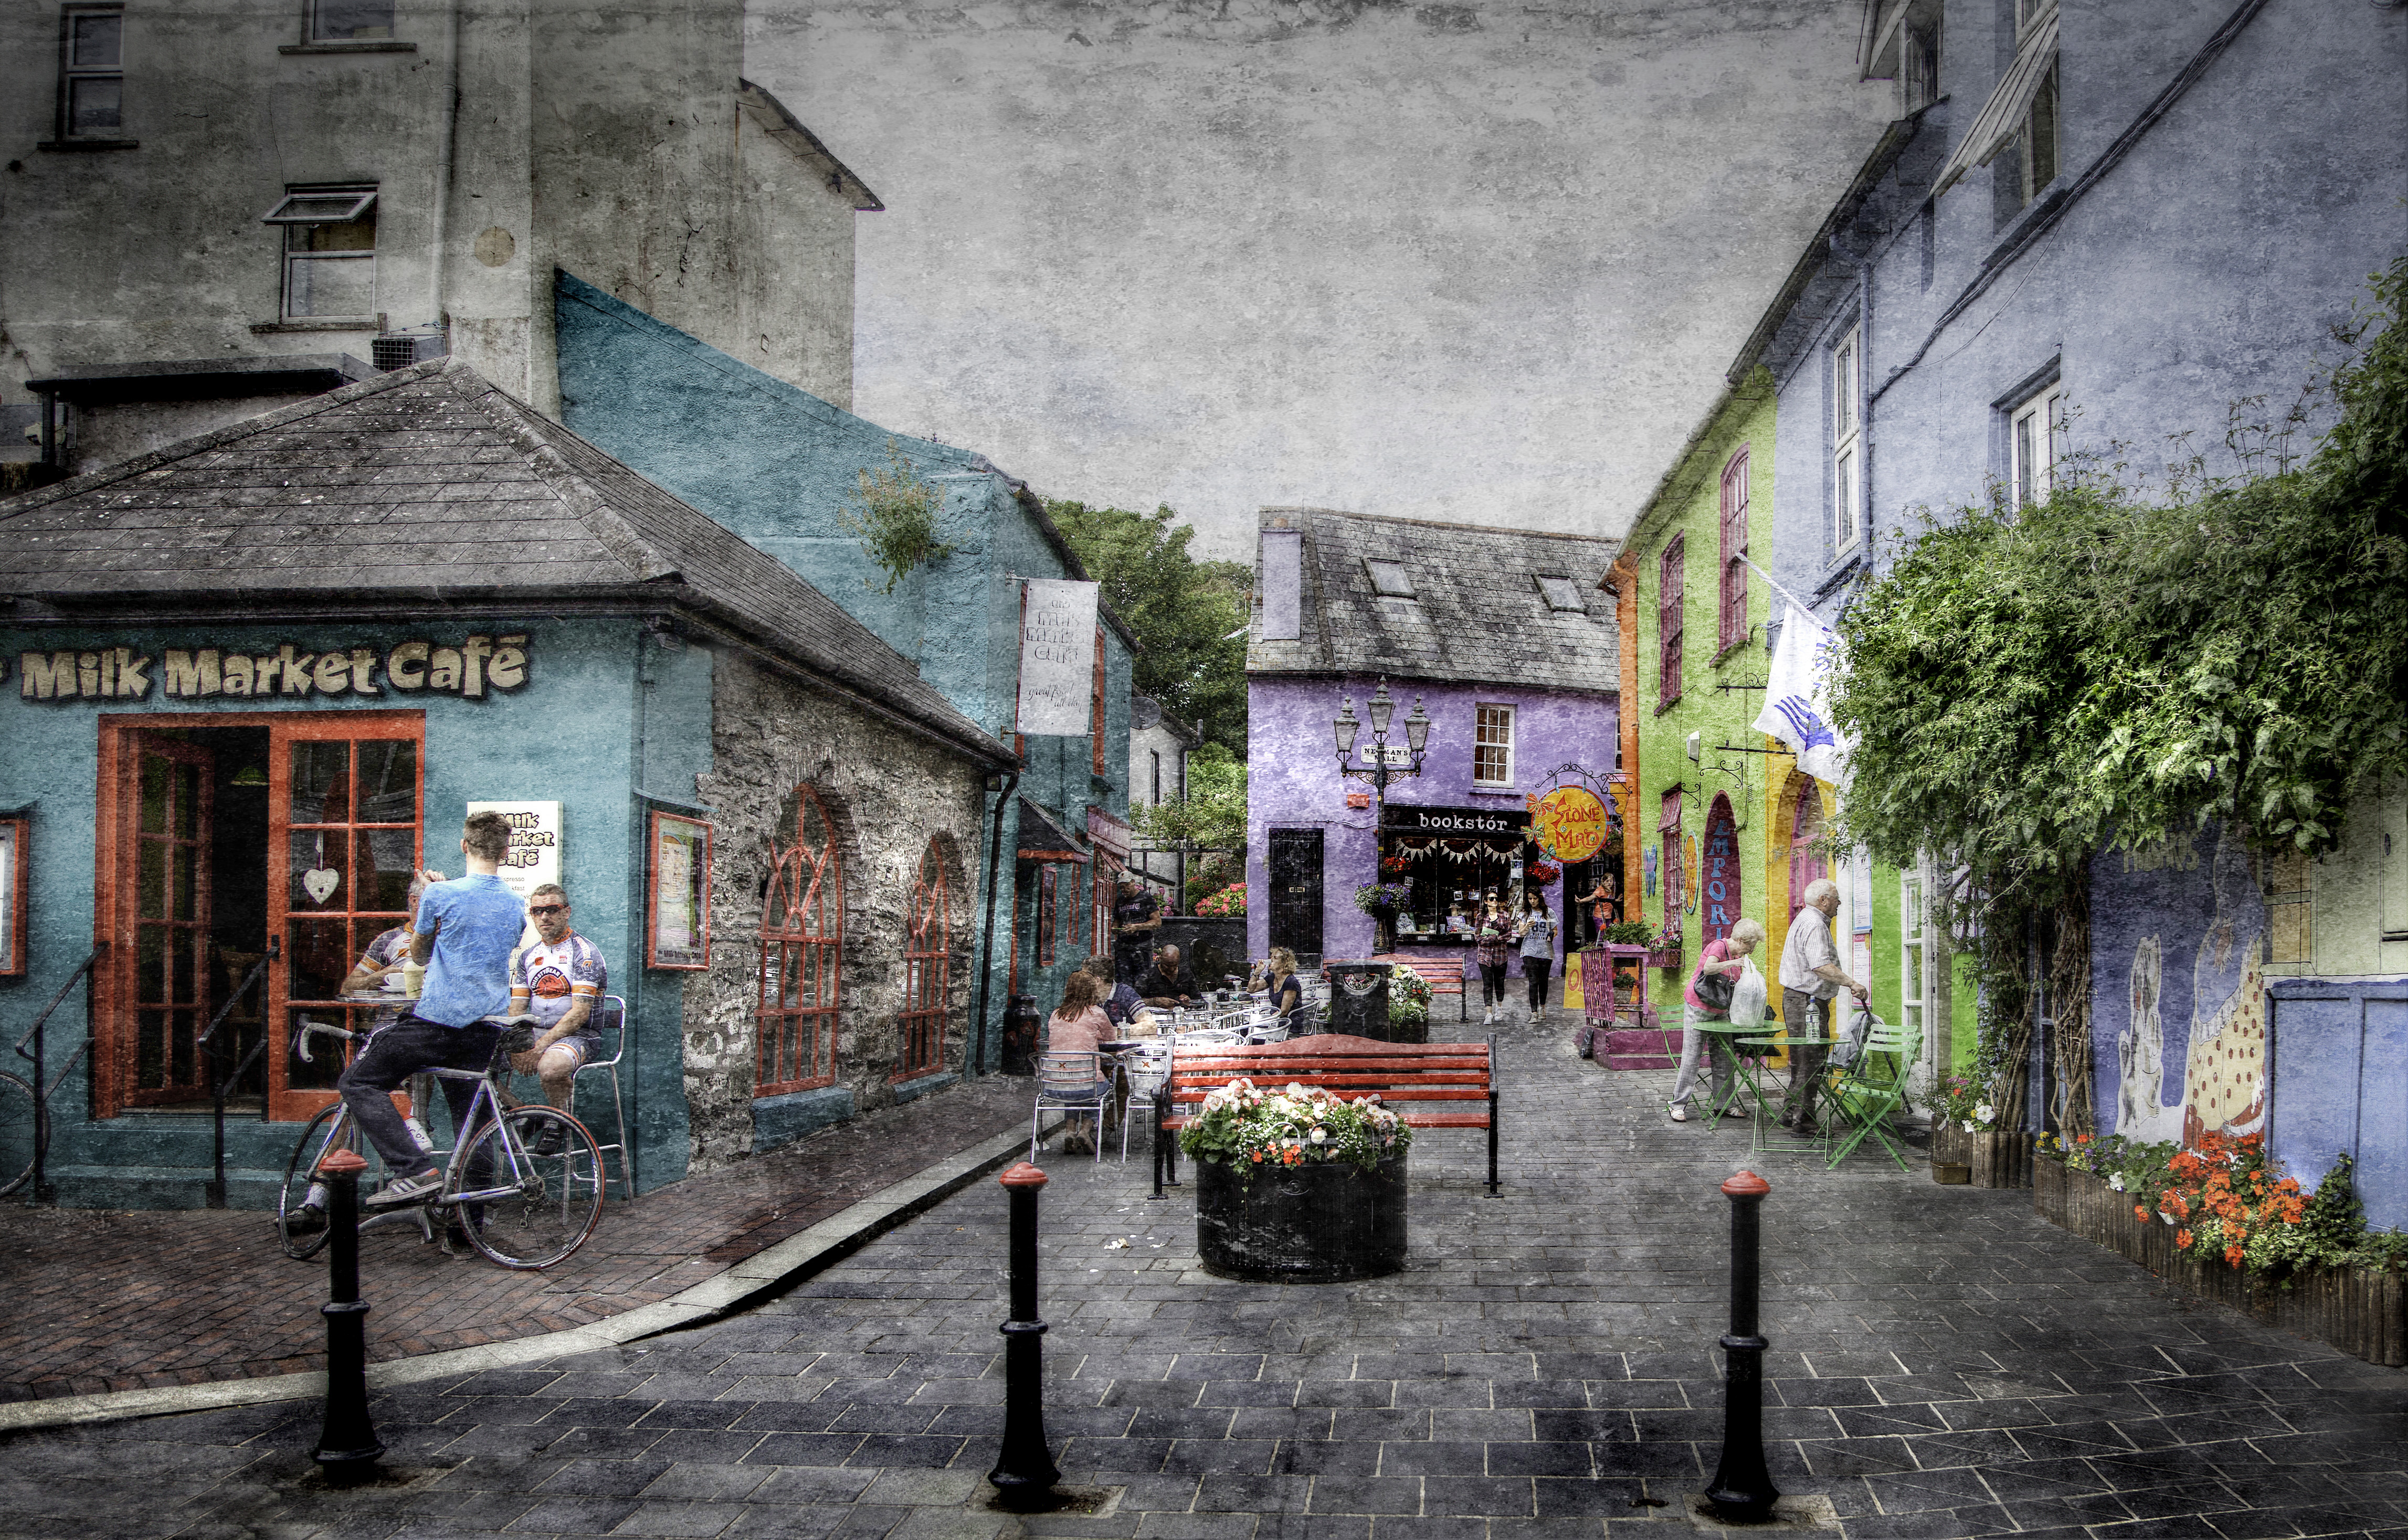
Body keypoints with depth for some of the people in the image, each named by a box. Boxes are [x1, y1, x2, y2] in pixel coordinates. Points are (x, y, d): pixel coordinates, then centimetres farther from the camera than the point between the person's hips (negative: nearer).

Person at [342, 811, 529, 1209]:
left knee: (358, 1083, 4)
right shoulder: (515, 906, 9)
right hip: (487, 1030, 6)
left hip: (437, 1020, -6)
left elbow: (419, 955, 6)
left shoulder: (441, 895, -9)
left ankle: (417, 1172, -10)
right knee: (469, 1119, 14)